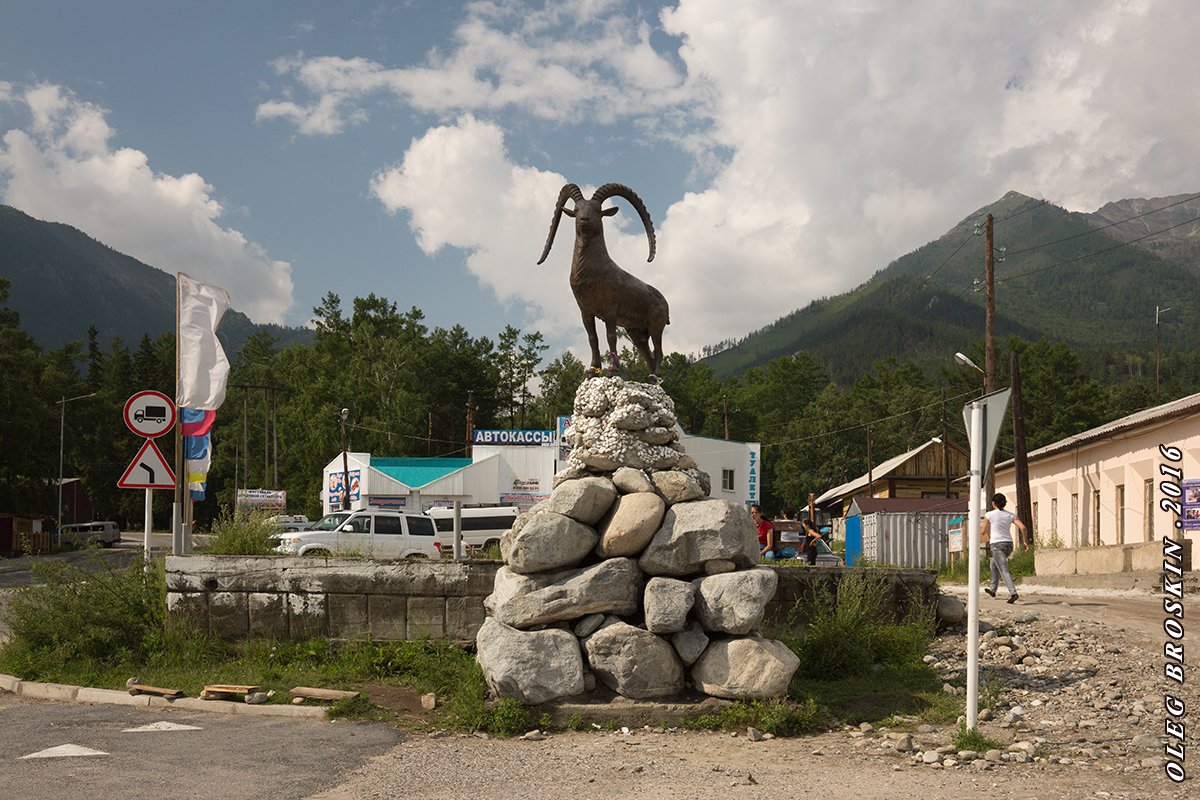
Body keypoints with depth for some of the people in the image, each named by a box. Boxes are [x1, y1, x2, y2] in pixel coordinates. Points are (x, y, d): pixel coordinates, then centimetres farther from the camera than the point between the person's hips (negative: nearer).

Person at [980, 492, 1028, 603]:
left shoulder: (989, 515, -4)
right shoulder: (1010, 515, 6)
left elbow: (983, 532, -1)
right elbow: (1023, 527, -4)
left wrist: (980, 527, 22)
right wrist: (1024, 542, 6)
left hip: (997, 545, -6)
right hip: (1008, 544, 6)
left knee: (1004, 570, -11)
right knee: (994, 565, 28)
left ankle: (1013, 593, -29)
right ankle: (993, 590, 36)